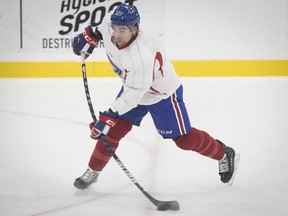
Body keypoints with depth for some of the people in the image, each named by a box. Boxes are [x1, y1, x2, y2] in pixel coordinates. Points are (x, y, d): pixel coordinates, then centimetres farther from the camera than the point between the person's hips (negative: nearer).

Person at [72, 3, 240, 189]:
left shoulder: (143, 56, -42)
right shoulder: (110, 26, -22)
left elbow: (134, 94, -38)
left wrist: (109, 116, -41)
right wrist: (91, 36, 1)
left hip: (163, 94, -7)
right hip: (133, 87, 7)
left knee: (183, 138, 1)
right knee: (114, 129, -2)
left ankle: (225, 155, 22)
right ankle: (93, 171, 12)